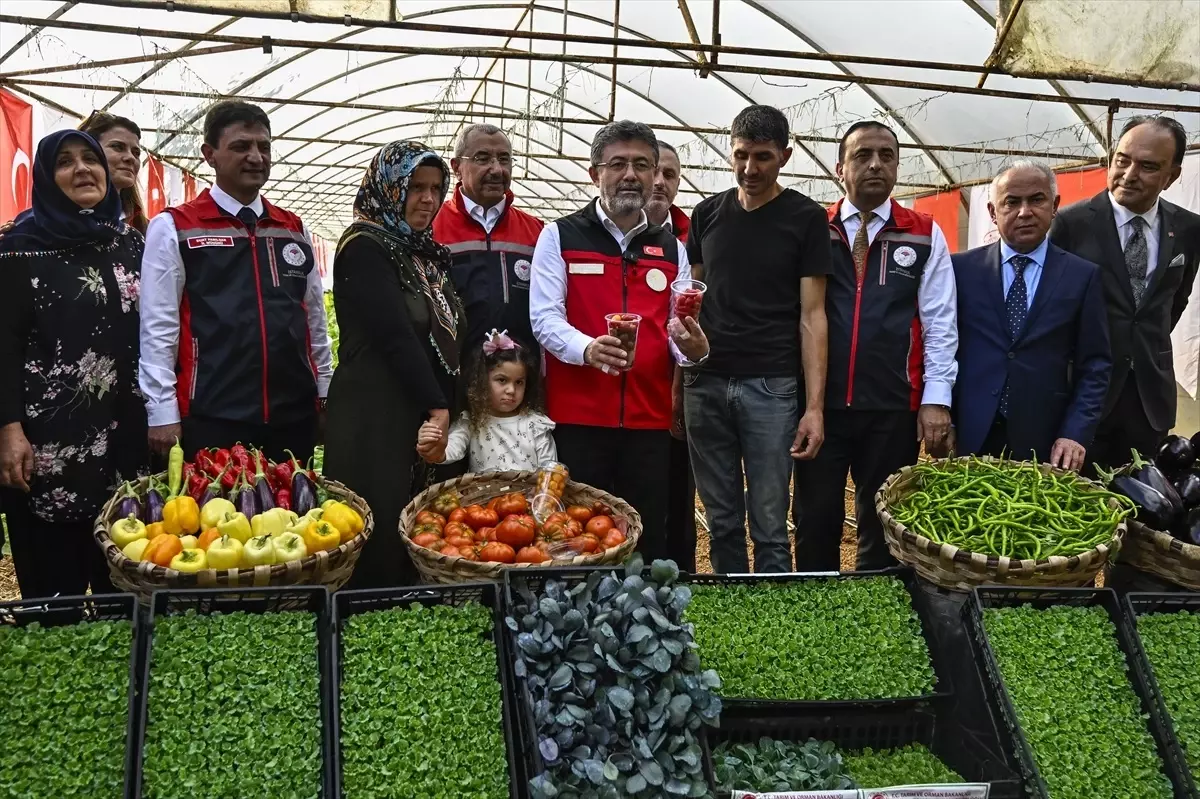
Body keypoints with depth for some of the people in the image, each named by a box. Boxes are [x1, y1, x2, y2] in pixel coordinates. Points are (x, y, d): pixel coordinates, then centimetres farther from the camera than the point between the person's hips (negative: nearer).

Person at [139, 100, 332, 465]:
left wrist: (325, 396, 14)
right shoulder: (173, 228, 0)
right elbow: (158, 327, -4)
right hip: (212, 419, -4)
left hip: (294, 414, 4)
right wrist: (163, 414, -9)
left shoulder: (294, 230, 14)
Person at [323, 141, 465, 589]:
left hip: (428, 417, 8)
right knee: (379, 537, -5)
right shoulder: (364, 246, -7)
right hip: (375, 418, -7)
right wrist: (437, 408, -13)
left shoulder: (424, 252, 17)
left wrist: (444, 409, 8)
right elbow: (394, 334, -14)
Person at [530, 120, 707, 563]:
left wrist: (693, 346, -12)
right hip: (578, 414, -3)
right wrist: (586, 348, -25)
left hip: (650, 416, 3)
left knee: (648, 540, 8)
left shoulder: (671, 249, 16)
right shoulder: (559, 237, 4)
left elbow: (679, 329, 13)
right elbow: (544, 317, -5)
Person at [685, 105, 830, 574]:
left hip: (771, 388, -3)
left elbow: (811, 316, -2)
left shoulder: (805, 219, 1)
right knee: (721, 523, 10)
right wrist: (677, 382, 6)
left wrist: (815, 407, -9)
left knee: (770, 527, 0)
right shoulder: (707, 214, 11)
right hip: (706, 384, 3)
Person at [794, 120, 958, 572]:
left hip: (893, 408, 0)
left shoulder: (925, 236, 5)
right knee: (815, 523, 8)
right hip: (819, 404, 0)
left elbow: (939, 323, 3)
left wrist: (936, 399, -4)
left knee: (883, 527, 12)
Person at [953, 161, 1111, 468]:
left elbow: (1094, 364, 3)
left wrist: (1076, 433, -7)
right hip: (969, 438, 0)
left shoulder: (1083, 276, 4)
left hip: (1043, 443, 0)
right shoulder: (962, 268, 3)